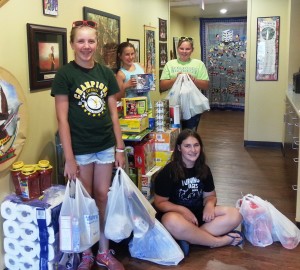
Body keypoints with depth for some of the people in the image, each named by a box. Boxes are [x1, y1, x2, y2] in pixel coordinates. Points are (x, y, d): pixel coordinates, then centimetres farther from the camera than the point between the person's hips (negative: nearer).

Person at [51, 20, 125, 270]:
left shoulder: (106, 73, 4)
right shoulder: (64, 74, -9)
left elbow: (113, 113, 7)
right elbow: (62, 118, -11)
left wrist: (120, 148, 5)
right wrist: (69, 158, -14)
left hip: (106, 147, 4)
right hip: (80, 150, -4)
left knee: (103, 198, 13)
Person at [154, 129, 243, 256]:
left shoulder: (204, 169, 4)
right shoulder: (168, 172, -12)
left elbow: (210, 195, 12)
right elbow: (160, 203, -11)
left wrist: (209, 205, -12)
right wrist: (183, 210, -26)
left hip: (199, 214, 5)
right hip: (176, 213, -5)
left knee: (235, 215, -17)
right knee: (172, 222, -42)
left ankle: (187, 237, -26)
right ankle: (218, 241, -23)